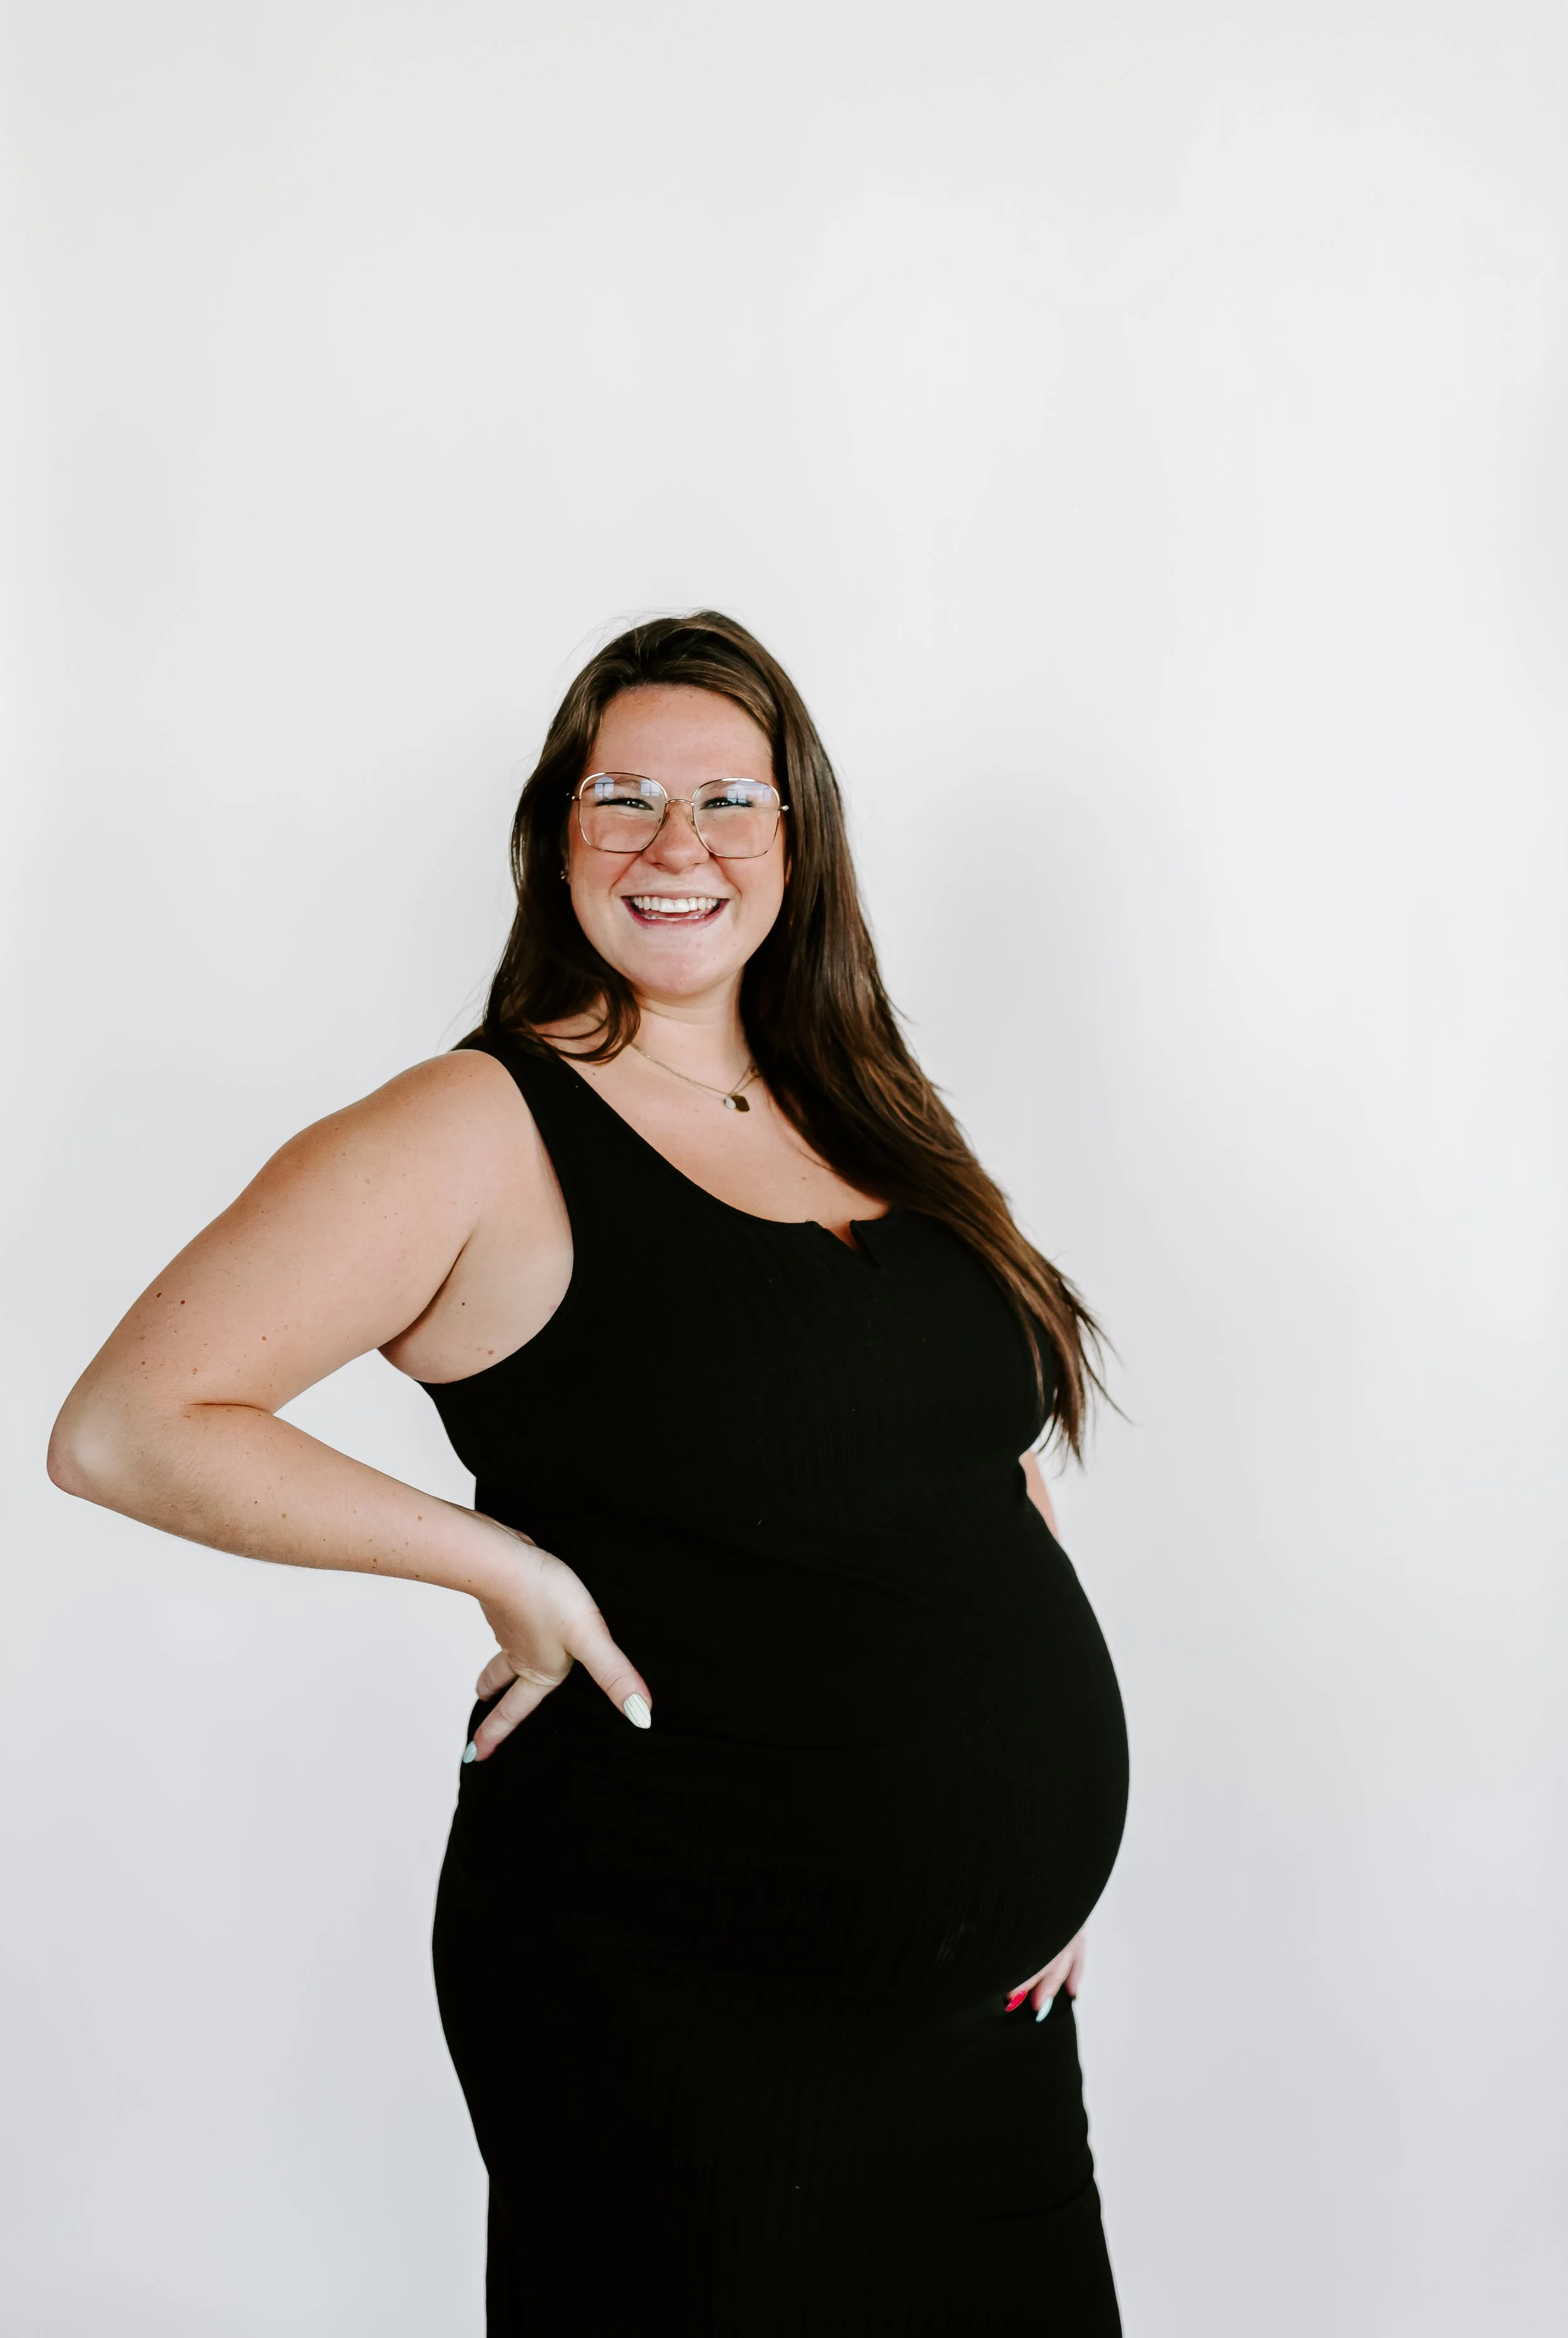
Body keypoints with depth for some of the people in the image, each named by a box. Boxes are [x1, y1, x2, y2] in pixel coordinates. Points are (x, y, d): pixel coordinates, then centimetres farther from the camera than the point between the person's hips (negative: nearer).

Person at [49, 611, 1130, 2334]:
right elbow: (123, 1430, -16)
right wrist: (507, 1565, -18)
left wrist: (1052, 1849, 9)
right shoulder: (481, 1133, -11)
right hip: (678, 2001, -6)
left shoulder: (863, 1115, 9)